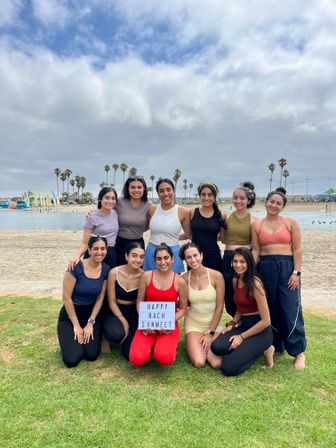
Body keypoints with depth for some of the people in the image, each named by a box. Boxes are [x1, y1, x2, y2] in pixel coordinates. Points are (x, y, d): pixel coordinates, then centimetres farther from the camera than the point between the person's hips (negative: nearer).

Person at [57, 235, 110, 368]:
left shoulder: (105, 269, -8)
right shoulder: (76, 267, -22)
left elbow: (100, 298, -2)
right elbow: (67, 298, -18)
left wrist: (90, 323, -7)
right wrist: (76, 325, -12)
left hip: (91, 314, 3)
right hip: (70, 315, -3)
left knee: (92, 355, -10)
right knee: (72, 360, -14)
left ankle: (87, 334, 21)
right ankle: (69, 339, 18)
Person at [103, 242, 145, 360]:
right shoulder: (114, 272, -15)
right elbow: (112, 302, -9)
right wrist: (123, 321, -14)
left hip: (133, 313, 1)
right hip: (115, 312, -1)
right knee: (116, 334, -34)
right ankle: (107, 332, 5)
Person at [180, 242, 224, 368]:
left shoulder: (216, 276, -14)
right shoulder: (184, 278, -8)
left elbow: (219, 307, -10)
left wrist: (210, 333, -10)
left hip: (214, 324, 0)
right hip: (193, 324, 0)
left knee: (217, 363, -16)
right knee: (199, 363, -19)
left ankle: (206, 344, 14)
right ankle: (194, 345, 14)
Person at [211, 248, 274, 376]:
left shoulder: (255, 284, -18)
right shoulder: (235, 281, 6)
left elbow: (266, 321, -17)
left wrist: (242, 337, -13)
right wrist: (232, 323, 0)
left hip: (260, 330, -7)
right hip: (243, 325, 7)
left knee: (229, 368, -17)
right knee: (217, 347, -21)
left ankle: (262, 349, 5)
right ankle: (247, 350, 5)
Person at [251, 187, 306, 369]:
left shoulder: (291, 223, 3)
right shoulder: (256, 225, 7)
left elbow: (297, 249, -1)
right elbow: (256, 250, 5)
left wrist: (296, 272, -8)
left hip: (287, 267, -2)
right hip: (265, 268, 2)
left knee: (291, 310, -2)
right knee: (269, 309, 10)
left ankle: (298, 352, 12)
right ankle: (275, 346, 26)